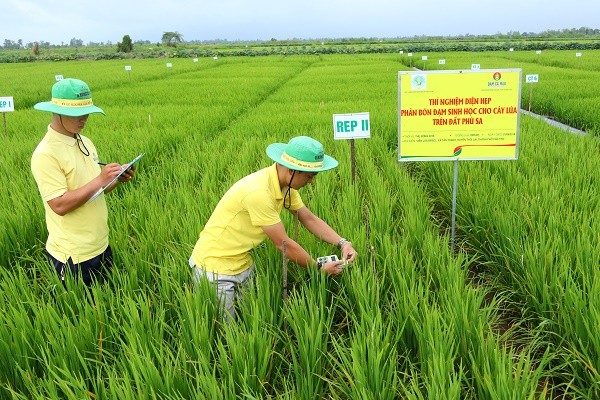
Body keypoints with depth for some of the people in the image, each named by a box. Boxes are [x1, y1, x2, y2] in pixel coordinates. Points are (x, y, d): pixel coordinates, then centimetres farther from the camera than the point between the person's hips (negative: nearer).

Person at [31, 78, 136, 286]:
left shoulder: (85, 142, 6)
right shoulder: (45, 154, -18)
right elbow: (59, 205, -23)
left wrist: (117, 179, -4)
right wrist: (100, 180, -24)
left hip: (101, 247, 7)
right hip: (73, 257, -7)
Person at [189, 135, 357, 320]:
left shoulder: (286, 184, -4)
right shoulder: (258, 192, -31)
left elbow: (310, 218, 5)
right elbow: (283, 244, -24)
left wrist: (342, 243, -8)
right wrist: (319, 268, -12)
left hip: (242, 263, 8)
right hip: (215, 266, -8)